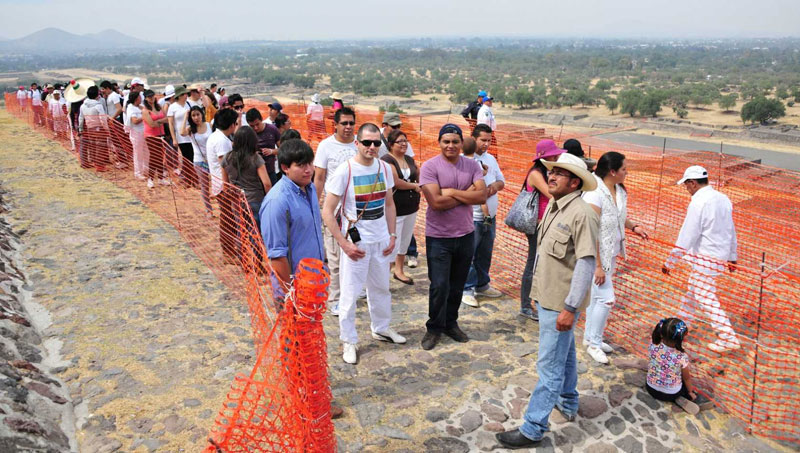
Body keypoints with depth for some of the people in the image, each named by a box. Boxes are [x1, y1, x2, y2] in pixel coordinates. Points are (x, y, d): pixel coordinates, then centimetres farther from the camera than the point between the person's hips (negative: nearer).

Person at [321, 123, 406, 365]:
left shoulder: (384, 168, 2)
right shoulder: (344, 171, -15)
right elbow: (327, 212, -13)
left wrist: (392, 235, 6)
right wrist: (344, 244, -17)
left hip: (381, 240, 6)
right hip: (355, 241, -5)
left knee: (381, 287, 20)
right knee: (350, 292, 1)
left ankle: (381, 328, 40)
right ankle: (349, 341, 19)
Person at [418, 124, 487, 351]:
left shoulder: (472, 166, 2)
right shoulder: (430, 166, -11)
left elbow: (482, 196, -10)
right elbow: (436, 202, -21)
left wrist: (452, 191, -16)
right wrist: (467, 194, -13)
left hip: (466, 234, 4)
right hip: (439, 236, -4)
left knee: (457, 285, 15)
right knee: (440, 286, 1)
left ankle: (451, 323, 32)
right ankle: (434, 328, 20)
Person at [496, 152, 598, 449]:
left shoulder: (582, 214, -22)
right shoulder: (553, 206, 4)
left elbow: (586, 265, -24)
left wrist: (570, 307, -23)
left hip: (560, 303, -9)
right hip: (546, 296, 9)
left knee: (549, 367, 0)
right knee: (564, 354, 26)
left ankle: (533, 429, 10)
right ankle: (568, 403, 45)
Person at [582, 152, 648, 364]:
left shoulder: (619, 191, 2)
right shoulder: (595, 194, -24)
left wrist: (634, 226, 4)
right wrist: (597, 266, -24)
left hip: (610, 253, 8)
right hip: (597, 255, -8)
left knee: (595, 295, 18)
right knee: (606, 298, -5)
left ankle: (590, 337, 32)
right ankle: (594, 343, 12)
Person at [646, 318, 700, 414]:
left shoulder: (653, 346, -23)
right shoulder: (682, 357, -30)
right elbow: (686, 378, -10)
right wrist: (690, 392, 12)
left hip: (651, 389, 2)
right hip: (671, 394, -2)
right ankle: (678, 399, 8)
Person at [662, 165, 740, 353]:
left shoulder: (699, 203, -18)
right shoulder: (723, 198, 8)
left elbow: (687, 236, -19)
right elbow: (731, 230, 15)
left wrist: (670, 262, -12)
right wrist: (732, 257, 25)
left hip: (706, 257, -9)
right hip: (721, 255, 9)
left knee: (705, 297, -3)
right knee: (693, 288, 21)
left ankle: (728, 339, -3)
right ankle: (681, 322, 35)